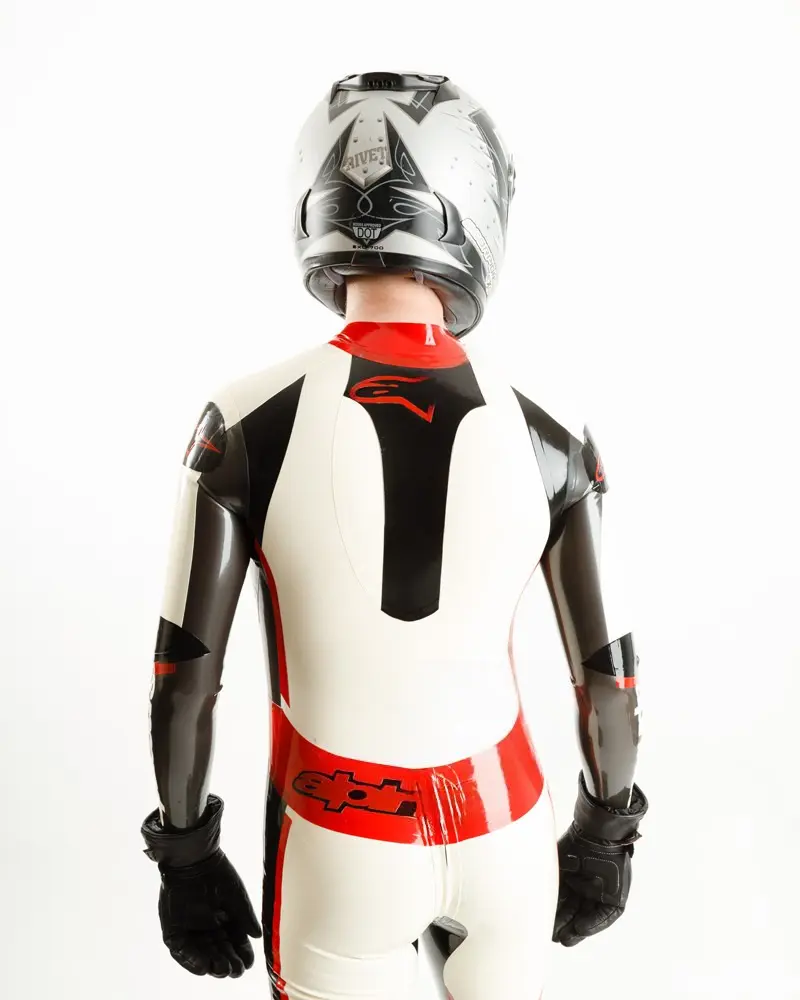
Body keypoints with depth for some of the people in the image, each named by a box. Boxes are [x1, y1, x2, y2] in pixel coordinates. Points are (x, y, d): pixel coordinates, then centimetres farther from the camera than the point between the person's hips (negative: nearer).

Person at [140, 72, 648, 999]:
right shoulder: (547, 438, -13)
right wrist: (606, 835, 12)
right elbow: (608, 679, -6)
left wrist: (184, 854, 3)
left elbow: (183, 678, -12)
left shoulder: (249, 425, -17)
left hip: (337, 841, -1)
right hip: (502, 824, 2)